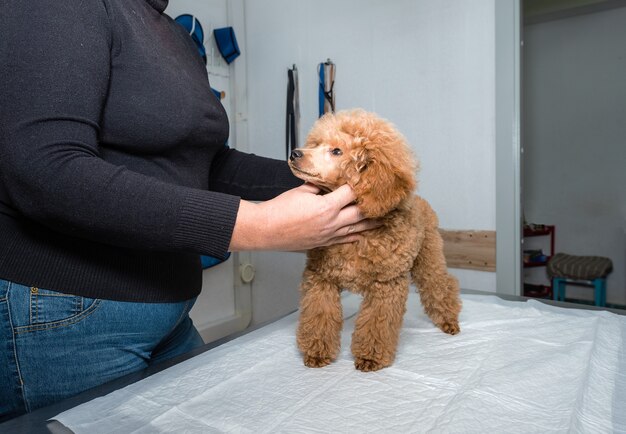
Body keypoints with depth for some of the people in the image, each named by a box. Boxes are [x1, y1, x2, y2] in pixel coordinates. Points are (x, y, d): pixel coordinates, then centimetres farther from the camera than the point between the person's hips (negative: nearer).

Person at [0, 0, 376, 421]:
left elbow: (206, 163, 13)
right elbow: (44, 173, -26)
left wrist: (316, 179, 1)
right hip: (59, 320, -8)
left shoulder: (177, 36, 13)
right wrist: (254, 225, -29)